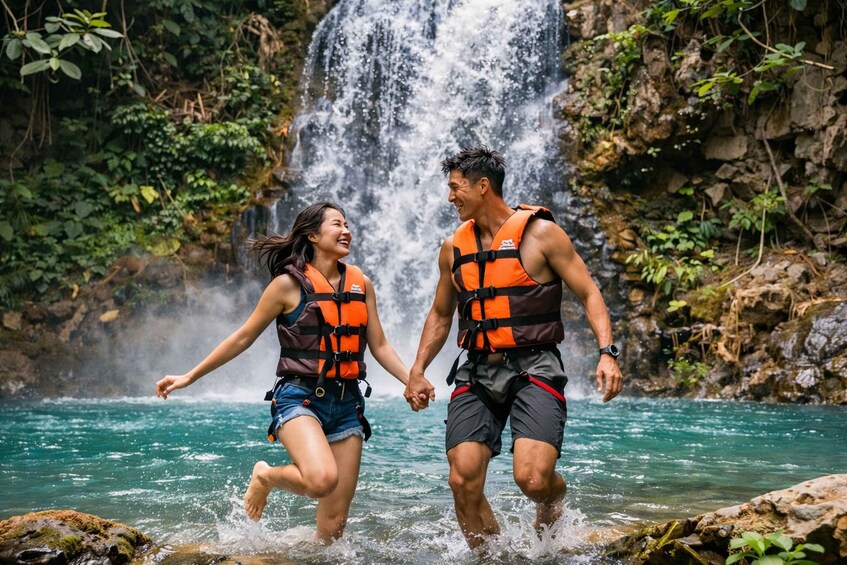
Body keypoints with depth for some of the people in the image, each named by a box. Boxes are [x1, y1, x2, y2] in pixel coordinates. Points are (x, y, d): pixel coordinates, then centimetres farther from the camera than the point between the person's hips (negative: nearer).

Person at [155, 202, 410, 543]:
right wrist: (189, 377, 3)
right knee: (322, 479, -30)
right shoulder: (289, 284, -4)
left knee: (334, 525, -1)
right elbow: (243, 338, 3)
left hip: (347, 404, 4)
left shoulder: (360, 283, 9)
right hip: (300, 398, -4)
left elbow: (379, 346, 14)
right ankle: (266, 476, 1)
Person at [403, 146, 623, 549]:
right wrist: (417, 371, 14)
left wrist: (607, 353, -16)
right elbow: (440, 315, 23)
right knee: (463, 482, -8)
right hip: (477, 373, 5)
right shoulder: (453, 248, 13)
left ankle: (554, 496, 17)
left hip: (533, 369, -4)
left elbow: (588, 294, -2)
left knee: (532, 479, -19)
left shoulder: (539, 233, -2)